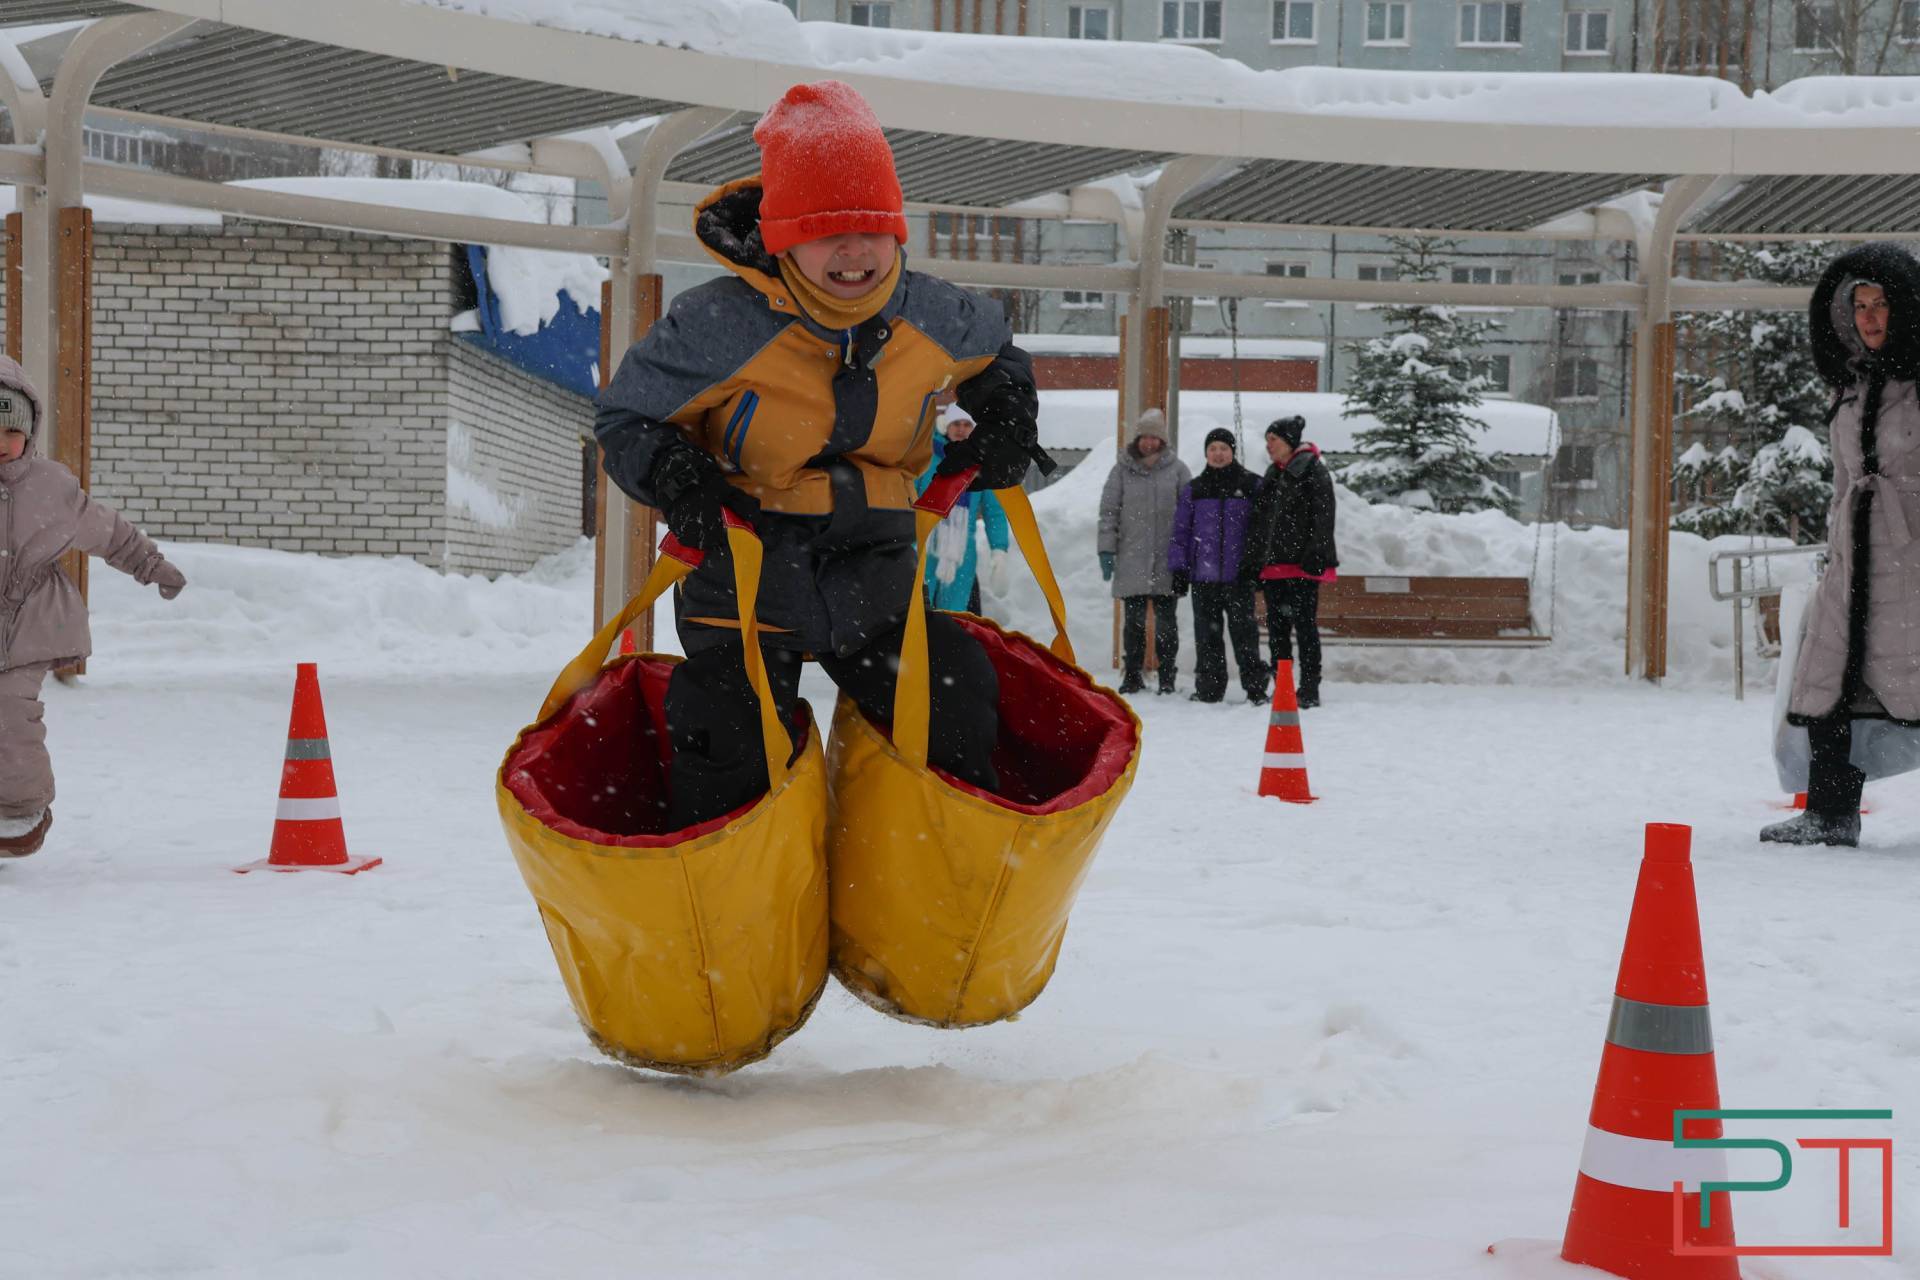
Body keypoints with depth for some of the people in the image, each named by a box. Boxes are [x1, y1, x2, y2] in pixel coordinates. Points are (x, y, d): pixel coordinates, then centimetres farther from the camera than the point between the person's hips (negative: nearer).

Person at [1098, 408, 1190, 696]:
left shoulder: (1176, 469, 5)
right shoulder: (1122, 470, 6)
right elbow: (1108, 511, 6)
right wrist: (1106, 550, 0)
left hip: (1166, 560, -1)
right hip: (1131, 559, 1)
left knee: (1166, 620, 1)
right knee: (1134, 620, 5)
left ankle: (1167, 677, 9)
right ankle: (1132, 675, 12)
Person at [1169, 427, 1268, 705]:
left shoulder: (1251, 486, 4)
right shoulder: (1193, 490, 10)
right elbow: (1181, 531, 11)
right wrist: (1178, 569, 4)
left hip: (1239, 576, -2)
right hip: (1204, 576, 2)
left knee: (1244, 631, -3)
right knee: (1207, 635, 6)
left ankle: (1255, 688, 2)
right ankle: (1208, 689, 12)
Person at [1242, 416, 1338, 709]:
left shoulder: (1313, 472, -4)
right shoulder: (1272, 476, 20)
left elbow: (1323, 517, -11)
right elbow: (1259, 521, 22)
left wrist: (1314, 557, -18)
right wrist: (1254, 562, 17)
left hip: (1302, 566, -8)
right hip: (1273, 565, 8)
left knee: (1305, 626, -6)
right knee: (1277, 629, 8)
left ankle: (1309, 690, -3)